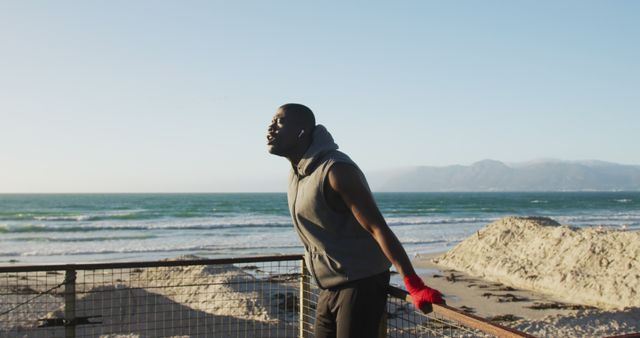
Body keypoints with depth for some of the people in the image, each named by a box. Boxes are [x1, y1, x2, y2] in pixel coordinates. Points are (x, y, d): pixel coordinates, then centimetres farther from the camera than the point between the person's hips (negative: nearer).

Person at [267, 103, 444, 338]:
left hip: (361, 285, -9)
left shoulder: (336, 170, -21)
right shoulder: (297, 172, 7)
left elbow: (378, 227, -26)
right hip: (329, 288, 9)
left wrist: (414, 285, -30)